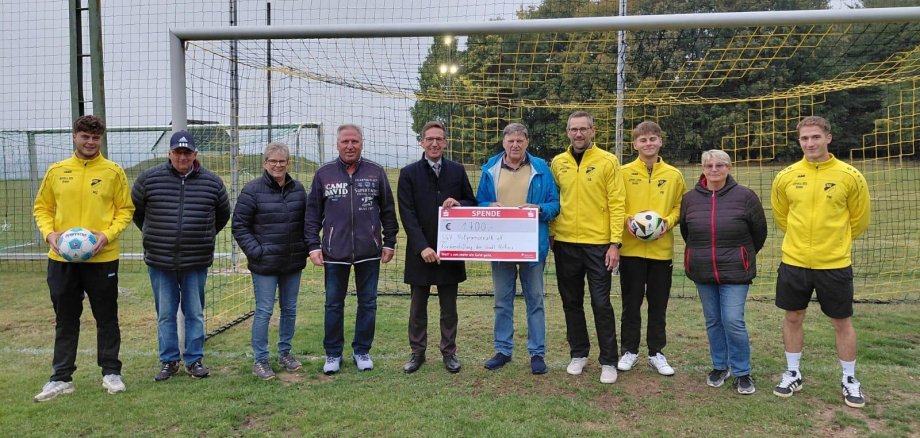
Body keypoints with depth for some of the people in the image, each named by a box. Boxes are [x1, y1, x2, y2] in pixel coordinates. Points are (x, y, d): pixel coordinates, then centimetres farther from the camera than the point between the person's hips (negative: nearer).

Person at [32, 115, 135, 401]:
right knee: (65, 320, 11)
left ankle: (111, 373, 21)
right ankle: (62, 378, 21)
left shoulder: (113, 171, 0)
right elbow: (42, 207, 11)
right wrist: (49, 233, -7)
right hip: (62, 258, 2)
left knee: (107, 318, 8)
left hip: (102, 257, -2)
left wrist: (108, 234, -14)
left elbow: (125, 209, 1)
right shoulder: (56, 171, 6)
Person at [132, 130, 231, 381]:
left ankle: (194, 360, 20)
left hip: (197, 262, 0)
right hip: (160, 261, 0)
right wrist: (153, 235, 16)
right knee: (165, 315, 9)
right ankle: (169, 361, 21)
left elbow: (223, 216, 16)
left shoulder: (212, 182, 1)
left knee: (195, 313, 9)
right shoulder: (149, 179, -2)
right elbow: (135, 211, 13)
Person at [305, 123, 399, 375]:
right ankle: (333, 353, 23)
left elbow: (388, 211, 6)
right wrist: (313, 245, -1)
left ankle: (362, 351, 24)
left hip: (369, 251, 0)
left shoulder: (376, 172, 2)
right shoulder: (323, 174, 2)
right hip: (334, 252, 0)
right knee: (333, 304, 9)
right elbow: (313, 213, 5)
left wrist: (389, 242, 4)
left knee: (367, 303, 9)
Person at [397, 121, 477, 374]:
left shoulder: (457, 171, 5)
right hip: (420, 251, -1)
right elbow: (407, 215, -6)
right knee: (418, 306, 9)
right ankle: (417, 352, 21)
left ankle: (449, 352, 22)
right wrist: (422, 247, -15)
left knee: (449, 306, 10)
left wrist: (458, 204, -13)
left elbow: (472, 203, 11)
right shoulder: (409, 173, -1)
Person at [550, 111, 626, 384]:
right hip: (565, 244, 4)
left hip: (598, 244, -3)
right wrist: (550, 235, 4)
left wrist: (615, 243, -12)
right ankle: (579, 354, 28)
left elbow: (617, 203, -6)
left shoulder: (607, 161, -3)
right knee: (571, 303, 12)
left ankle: (608, 361, 13)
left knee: (601, 304, 0)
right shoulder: (558, 163, 7)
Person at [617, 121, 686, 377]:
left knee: (658, 304, 10)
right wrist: (626, 220, -15)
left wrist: (668, 221, -9)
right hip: (631, 249, -1)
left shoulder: (673, 175, 5)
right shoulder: (624, 173, 0)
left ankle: (656, 353, 22)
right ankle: (629, 351, 20)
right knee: (631, 303, 8)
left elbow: (680, 206, 9)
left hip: (662, 249, 1)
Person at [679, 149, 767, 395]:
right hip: (703, 272, 3)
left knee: (733, 321, -6)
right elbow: (685, 230, 17)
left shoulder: (744, 196, -7)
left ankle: (742, 372, 11)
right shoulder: (690, 198, 2)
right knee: (713, 321, 12)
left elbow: (759, 232, 4)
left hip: (734, 272, -3)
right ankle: (720, 366, 27)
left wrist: (744, 255, 13)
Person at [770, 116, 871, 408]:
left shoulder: (849, 176, -6)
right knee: (792, 318, 11)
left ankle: (849, 380, 27)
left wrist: (836, 242, 12)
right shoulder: (786, 176, -1)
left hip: (835, 264, -2)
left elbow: (859, 219, 6)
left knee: (842, 322, 9)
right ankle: (792, 374, 27)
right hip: (794, 262, 2)